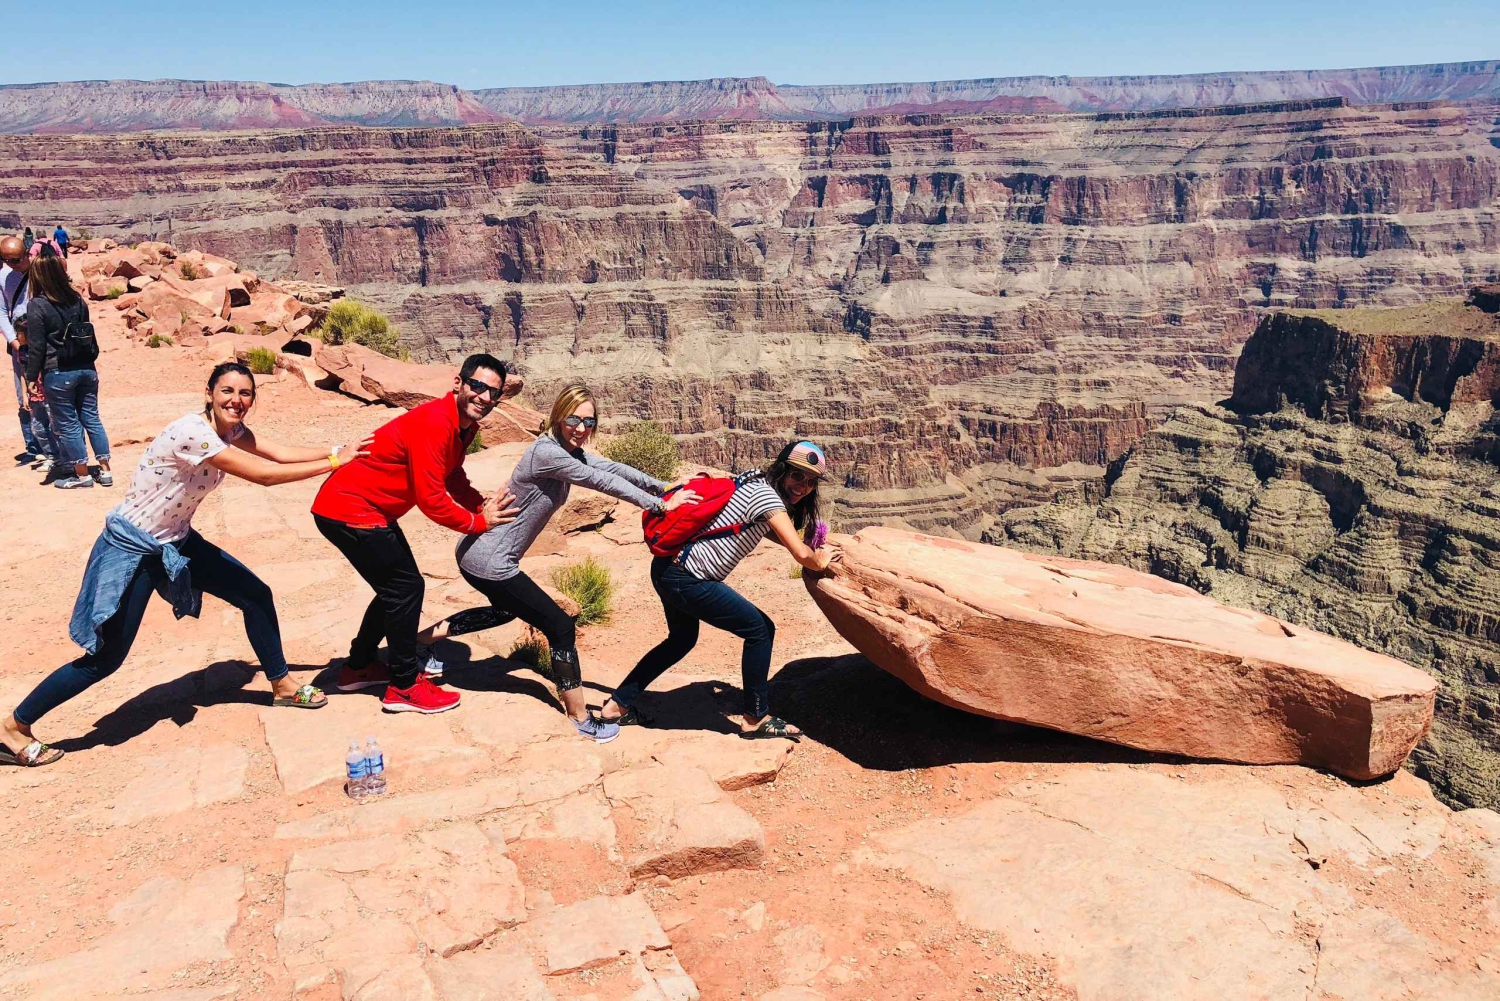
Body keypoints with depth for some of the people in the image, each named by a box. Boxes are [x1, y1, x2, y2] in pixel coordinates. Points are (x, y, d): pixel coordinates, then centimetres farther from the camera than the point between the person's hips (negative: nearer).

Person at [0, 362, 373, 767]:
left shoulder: (230, 429, -1)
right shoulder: (192, 432, -29)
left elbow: (282, 453, -8)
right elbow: (265, 475, -30)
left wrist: (341, 451, -16)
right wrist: (334, 462, -26)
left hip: (176, 542, 9)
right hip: (131, 549, -9)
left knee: (256, 595, 7)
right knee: (106, 657, -4)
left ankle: (281, 686, 24)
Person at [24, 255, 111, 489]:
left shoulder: (37, 305, -11)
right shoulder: (77, 299, 5)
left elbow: (36, 347, -11)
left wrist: (32, 377, -4)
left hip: (58, 373, -5)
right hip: (87, 369, 5)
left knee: (67, 424, 5)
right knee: (91, 418, 11)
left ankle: (82, 475, 12)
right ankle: (105, 470, 12)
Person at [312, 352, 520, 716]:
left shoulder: (465, 423, 3)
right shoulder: (434, 424, -28)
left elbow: (453, 478, 13)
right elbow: (431, 499, -29)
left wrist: (484, 505, -3)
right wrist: (478, 522, -16)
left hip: (366, 507, 10)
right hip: (347, 510, -10)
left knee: (396, 589, 19)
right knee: (406, 588, -5)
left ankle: (359, 667, 36)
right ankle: (404, 687, 8)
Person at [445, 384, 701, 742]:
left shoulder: (569, 450, 4)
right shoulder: (546, 452, -24)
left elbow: (612, 467, 4)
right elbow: (603, 481, -25)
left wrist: (664, 487, -2)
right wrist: (660, 506, -22)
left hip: (478, 554, 10)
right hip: (488, 562, -10)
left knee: (506, 610, 36)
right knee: (560, 626, -6)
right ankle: (580, 719, 3)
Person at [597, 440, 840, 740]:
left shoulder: (755, 484, 11)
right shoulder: (765, 494, -16)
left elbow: (773, 533, 23)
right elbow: (801, 554, -21)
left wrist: (813, 551, 11)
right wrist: (820, 562, 0)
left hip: (669, 568, 10)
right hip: (686, 580, -10)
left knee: (682, 639, 30)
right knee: (760, 630, 1)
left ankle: (617, 706, 36)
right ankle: (755, 719, 14)